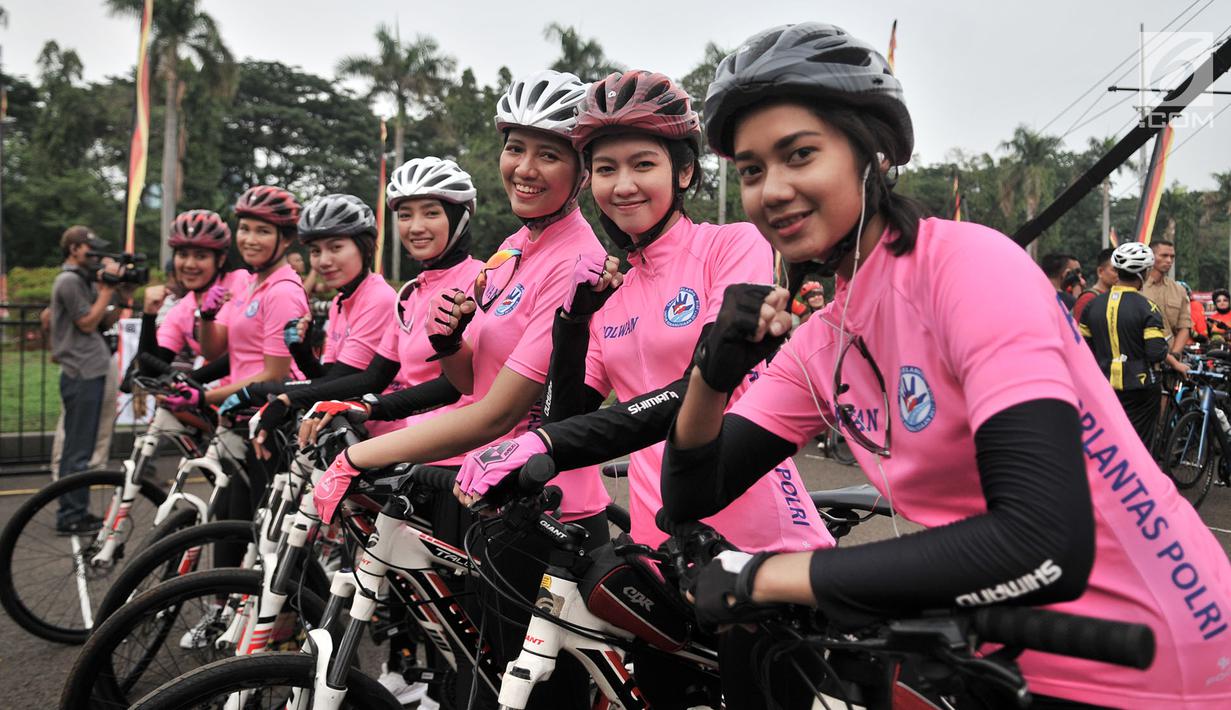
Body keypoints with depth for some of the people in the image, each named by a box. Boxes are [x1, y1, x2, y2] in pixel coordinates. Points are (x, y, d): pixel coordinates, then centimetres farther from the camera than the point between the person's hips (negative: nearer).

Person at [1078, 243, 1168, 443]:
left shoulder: (1094, 305, 2)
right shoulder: (1146, 307, -12)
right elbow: (1156, 353, -17)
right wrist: (1164, 341, 4)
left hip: (1103, 387, 4)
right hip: (1138, 388, -4)